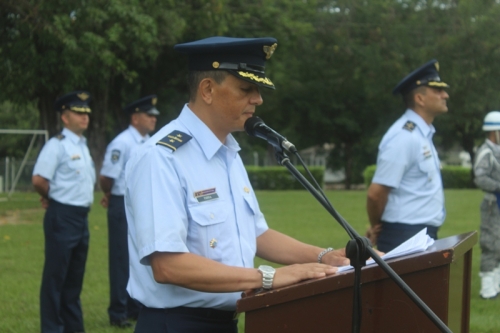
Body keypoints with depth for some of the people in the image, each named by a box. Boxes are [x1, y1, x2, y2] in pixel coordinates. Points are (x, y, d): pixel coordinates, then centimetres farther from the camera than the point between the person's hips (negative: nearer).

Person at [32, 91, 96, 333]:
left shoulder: (83, 146, 14)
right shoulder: (56, 145, -12)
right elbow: (38, 179, -20)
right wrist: (51, 197, -3)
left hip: (82, 217, 8)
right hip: (62, 217, -8)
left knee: (75, 276, 15)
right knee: (56, 276, -1)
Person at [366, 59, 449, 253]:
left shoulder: (423, 134, 13)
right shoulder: (404, 137, -17)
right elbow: (376, 193, -19)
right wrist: (377, 228, -2)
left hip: (423, 236, 9)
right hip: (405, 237, -9)